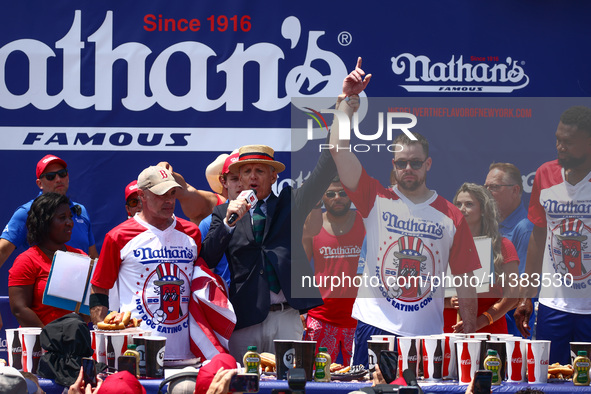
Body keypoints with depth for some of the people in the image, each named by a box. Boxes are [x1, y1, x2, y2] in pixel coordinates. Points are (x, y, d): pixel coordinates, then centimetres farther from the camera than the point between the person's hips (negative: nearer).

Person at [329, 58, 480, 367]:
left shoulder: (451, 216, 5)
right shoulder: (376, 199, 4)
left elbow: (464, 282, 7)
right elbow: (338, 148, -6)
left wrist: (469, 337, 4)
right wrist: (349, 99, -9)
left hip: (427, 335, 1)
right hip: (374, 329, -1)